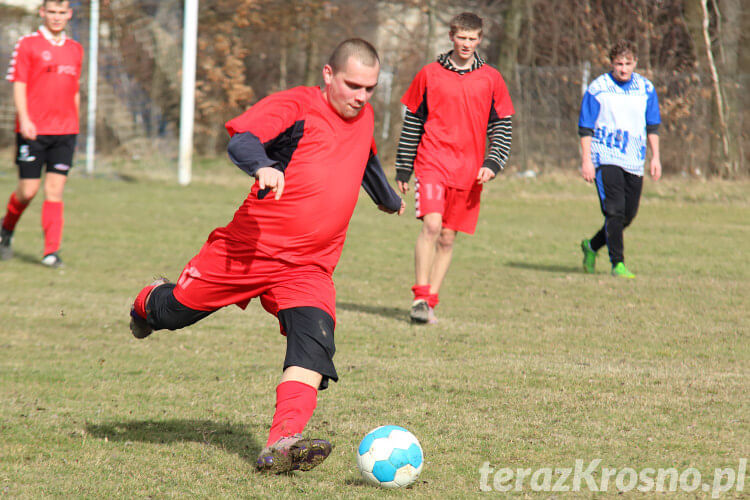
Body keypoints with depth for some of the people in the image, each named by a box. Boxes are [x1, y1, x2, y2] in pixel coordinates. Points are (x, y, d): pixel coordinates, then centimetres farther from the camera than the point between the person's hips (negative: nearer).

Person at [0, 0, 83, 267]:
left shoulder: (75, 49, 13)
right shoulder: (28, 44, -1)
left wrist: (75, 128, 19)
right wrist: (24, 120, -16)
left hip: (64, 132, 3)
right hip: (33, 131, -3)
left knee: (55, 190, -4)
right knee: (28, 191, -1)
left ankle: (52, 251, -5)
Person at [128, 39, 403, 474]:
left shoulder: (363, 116, 14)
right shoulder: (296, 105, -9)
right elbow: (241, 140, -26)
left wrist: (390, 199, 55)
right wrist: (262, 167, -47)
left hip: (309, 269, 4)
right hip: (250, 248, -4)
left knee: (314, 345, -21)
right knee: (175, 312, 10)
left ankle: (281, 445, -35)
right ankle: (149, 302, 48)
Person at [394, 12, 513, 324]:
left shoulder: (491, 79, 7)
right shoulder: (429, 75, 5)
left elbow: (502, 126, 11)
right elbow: (411, 123, 11)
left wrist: (492, 164, -4)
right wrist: (403, 169, 11)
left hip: (469, 171, 2)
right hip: (431, 163, -2)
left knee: (447, 238, 5)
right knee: (431, 225, -19)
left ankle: (430, 302, 15)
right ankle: (420, 298, -16)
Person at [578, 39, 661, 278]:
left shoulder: (646, 89, 7)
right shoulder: (597, 88, -4)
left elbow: (652, 126, 16)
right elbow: (585, 128, -2)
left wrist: (655, 157, 8)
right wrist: (586, 160, -9)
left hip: (634, 161, 5)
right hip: (605, 157, -5)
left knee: (628, 215, 7)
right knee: (615, 211, -15)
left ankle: (592, 246, 30)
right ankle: (618, 264, -10)